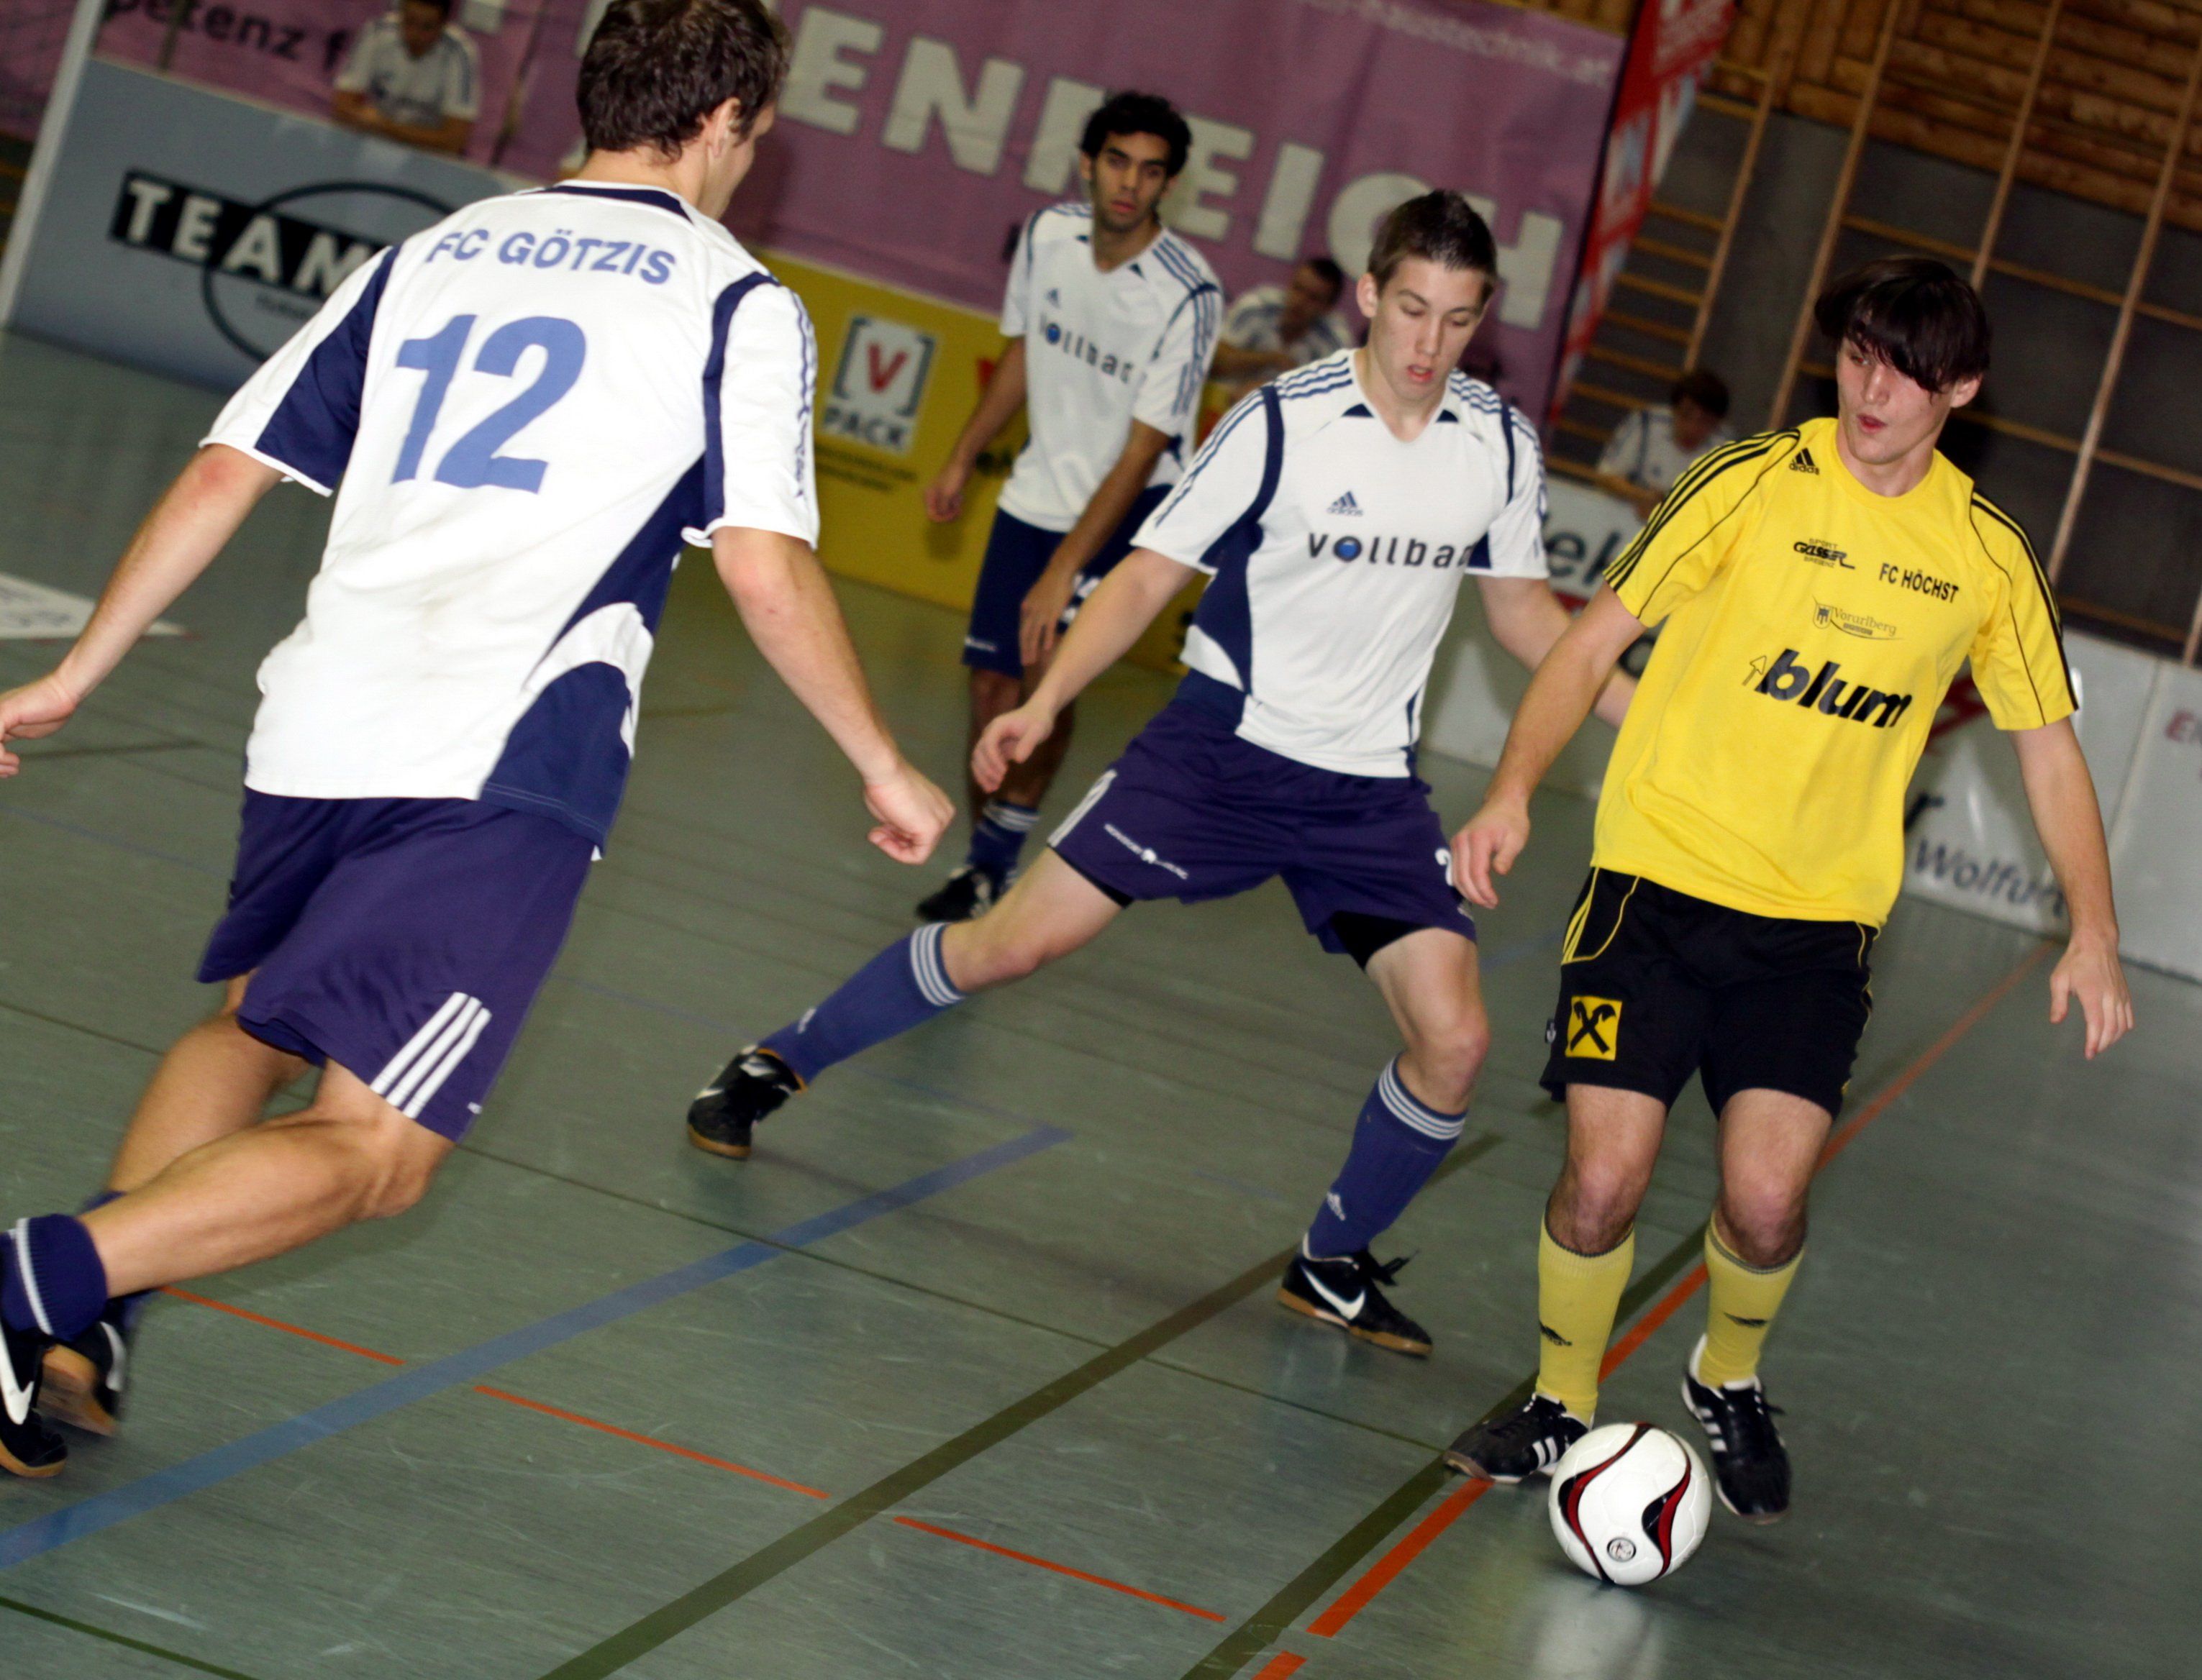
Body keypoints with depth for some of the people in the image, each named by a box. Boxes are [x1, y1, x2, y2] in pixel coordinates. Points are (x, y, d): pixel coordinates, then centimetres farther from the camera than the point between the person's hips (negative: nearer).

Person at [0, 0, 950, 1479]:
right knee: (371, 1154, -3)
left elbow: (226, 473, 15)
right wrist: (885, 767, 7)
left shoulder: (432, 254, 19)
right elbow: (767, 572, -5)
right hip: (503, 776, -5)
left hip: (317, 733, 6)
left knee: (250, 1031, 27)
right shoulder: (737, 302, 5)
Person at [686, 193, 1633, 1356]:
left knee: (1454, 1041, -9)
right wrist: (1045, 703, -19)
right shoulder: (1284, 422, -13)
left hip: (1372, 789, 3)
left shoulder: (1501, 444, -2)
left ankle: (1332, 1263, 15)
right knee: (1016, 940, -8)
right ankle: (781, 1062, 15)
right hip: (1225, 743, -3)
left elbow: (1523, 613, 13)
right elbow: (1149, 575, -8)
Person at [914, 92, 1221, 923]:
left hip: (1129, 507, -5)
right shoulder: (1047, 235, -7)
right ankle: (986, 862, 19)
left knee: (1049, 669, -21)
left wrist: (1065, 571, -27)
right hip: (1036, 495, 5)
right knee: (993, 679, 4)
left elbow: (1142, 452, -23)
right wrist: (962, 459, 19)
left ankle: (995, 859, -7)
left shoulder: (1188, 295, -23)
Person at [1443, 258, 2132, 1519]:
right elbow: (1595, 641, -4)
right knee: (1604, 1182, -10)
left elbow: (2050, 750, 11)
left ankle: (1730, 1384, 22)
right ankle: (1564, 1407, 18)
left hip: (1822, 915, 2)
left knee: (1767, 1201, -11)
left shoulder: (1989, 554, 2)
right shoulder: (1757, 486, -6)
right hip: (1661, 879, -1)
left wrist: (2094, 933, 1)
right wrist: (1515, 792, -19)